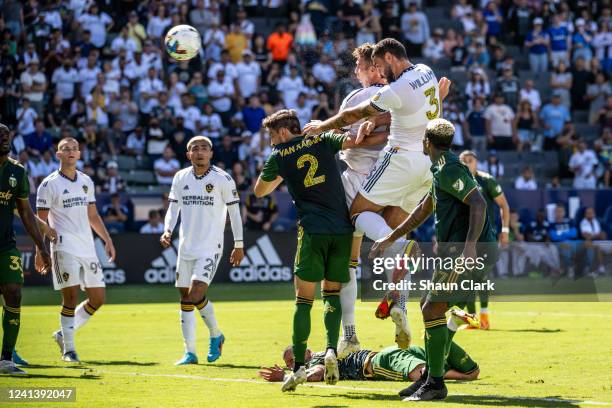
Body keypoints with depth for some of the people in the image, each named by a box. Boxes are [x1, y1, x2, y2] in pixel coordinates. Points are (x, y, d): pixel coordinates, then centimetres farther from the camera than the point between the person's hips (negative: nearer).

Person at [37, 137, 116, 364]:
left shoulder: (86, 182, 15)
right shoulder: (49, 184, -3)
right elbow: (41, 221, -4)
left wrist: (107, 240, 17)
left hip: (88, 248, 6)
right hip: (64, 248, -6)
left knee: (98, 298, 5)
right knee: (71, 297, -12)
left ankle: (64, 334, 21)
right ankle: (68, 349, -1)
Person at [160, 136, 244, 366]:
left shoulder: (222, 179, -5)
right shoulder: (180, 178, 7)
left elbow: (234, 211, 0)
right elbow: (173, 208, 10)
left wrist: (239, 245, 0)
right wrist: (167, 231, -8)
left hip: (210, 248, -5)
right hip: (186, 247, 5)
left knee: (195, 294, -17)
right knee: (185, 298, 4)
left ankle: (216, 335, 8)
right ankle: (189, 352, 11)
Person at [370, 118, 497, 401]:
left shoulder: (449, 169, -13)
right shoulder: (442, 169, 21)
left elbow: (478, 204, -24)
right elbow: (423, 210, 30)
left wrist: (470, 247, -33)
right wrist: (389, 239, 33)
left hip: (472, 250, -11)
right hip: (458, 250, 11)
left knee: (432, 309, -9)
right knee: (430, 306, 18)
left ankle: (435, 384, -6)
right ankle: (430, 375, 25)